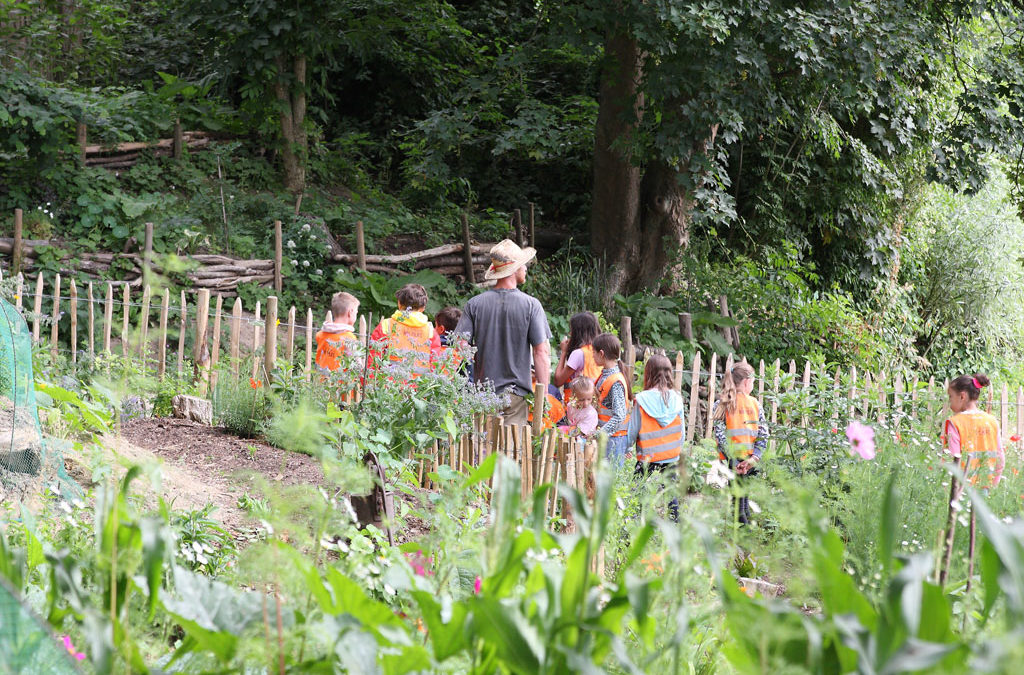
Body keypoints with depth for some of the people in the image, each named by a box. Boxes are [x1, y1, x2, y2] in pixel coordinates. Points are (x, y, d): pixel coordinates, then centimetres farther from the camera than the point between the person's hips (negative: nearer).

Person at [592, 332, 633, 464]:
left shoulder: (616, 382, -19)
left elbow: (619, 416, -23)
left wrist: (601, 433, -24)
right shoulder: (604, 375, 9)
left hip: (614, 435, -9)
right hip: (604, 434, 9)